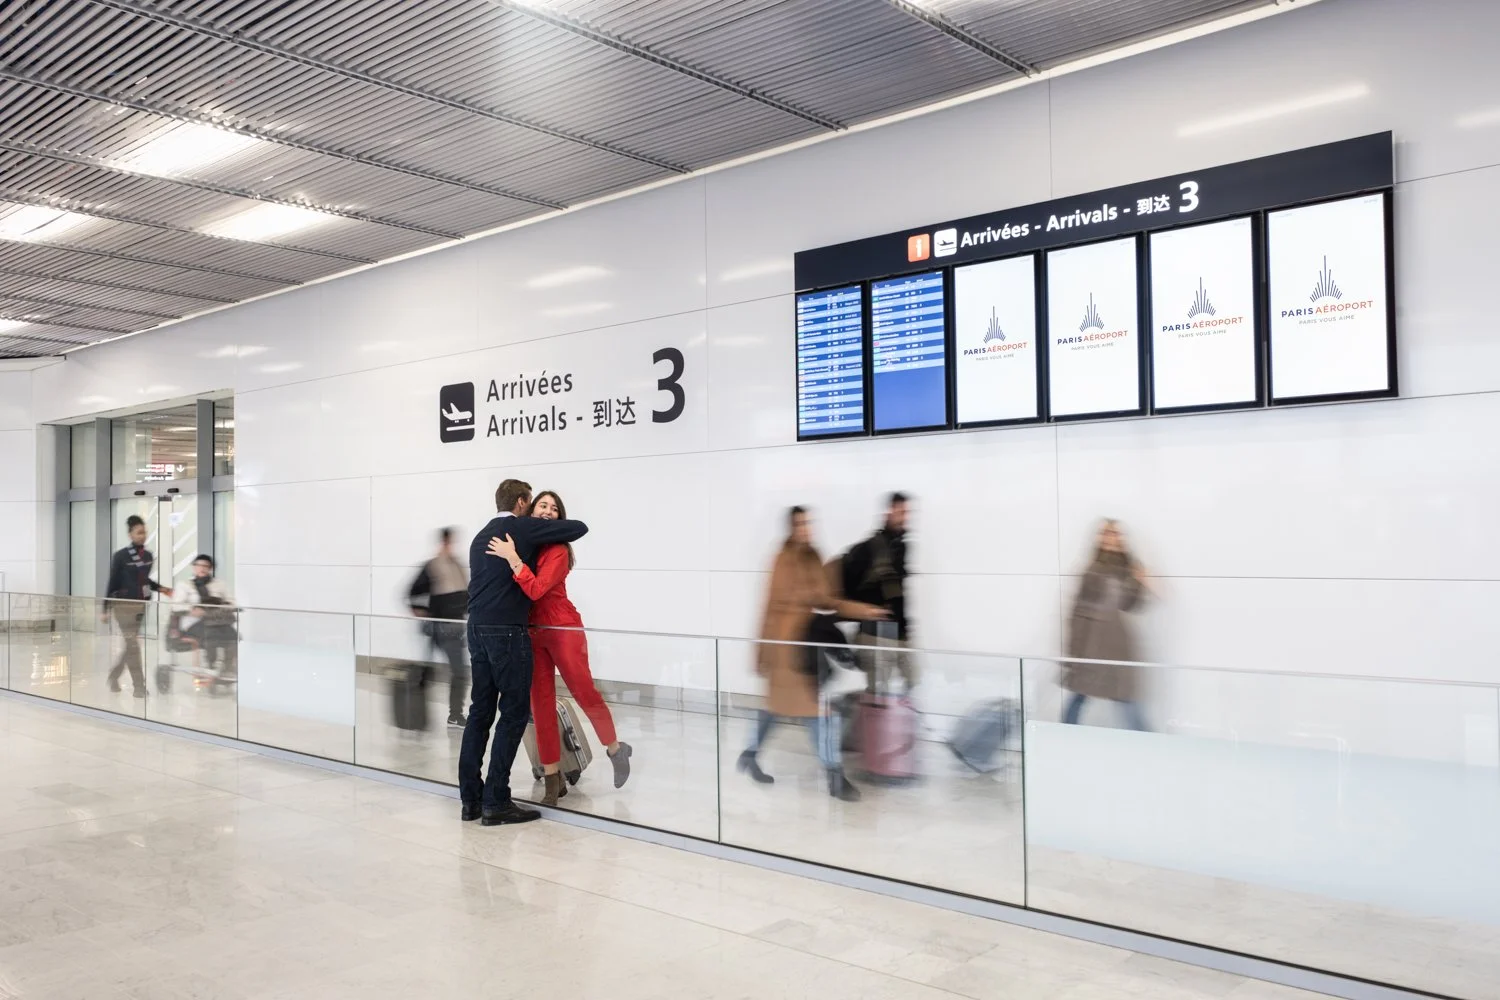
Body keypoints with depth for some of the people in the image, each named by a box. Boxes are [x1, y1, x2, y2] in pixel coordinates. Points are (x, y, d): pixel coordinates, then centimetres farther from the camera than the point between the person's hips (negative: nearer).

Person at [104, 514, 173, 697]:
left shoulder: (149, 555, 6)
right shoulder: (121, 556, -10)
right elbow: (113, 583, -5)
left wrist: (159, 588, 7)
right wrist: (106, 609, -4)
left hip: (141, 605, 6)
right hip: (124, 605, -6)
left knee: (130, 645, 13)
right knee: (133, 645, -6)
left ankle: (113, 677, 33)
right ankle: (139, 686, -2)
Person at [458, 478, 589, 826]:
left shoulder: (481, 537, 19)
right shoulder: (524, 528, -3)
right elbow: (580, 527, -1)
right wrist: (551, 531, 19)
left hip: (478, 629, 8)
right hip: (507, 631, -8)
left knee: (481, 711, 10)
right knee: (514, 713, -2)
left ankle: (471, 798, 11)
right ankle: (495, 801, -3)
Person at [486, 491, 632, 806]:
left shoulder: (558, 551, -12)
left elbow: (536, 590, -25)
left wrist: (512, 558, -27)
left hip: (563, 630, -5)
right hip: (531, 632, 5)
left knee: (585, 694, 0)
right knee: (541, 703, 3)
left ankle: (616, 750, 26)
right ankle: (552, 778, 10)